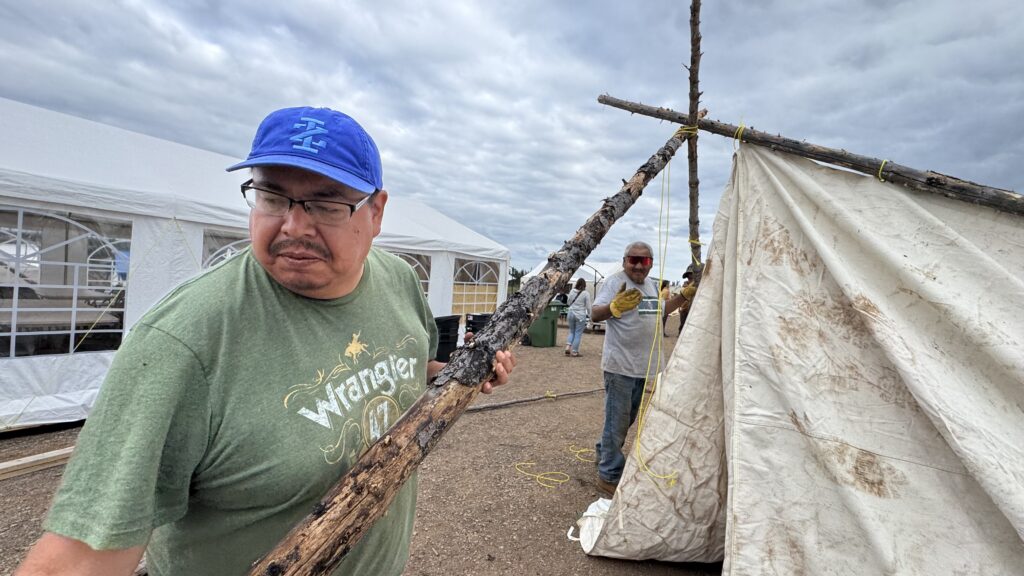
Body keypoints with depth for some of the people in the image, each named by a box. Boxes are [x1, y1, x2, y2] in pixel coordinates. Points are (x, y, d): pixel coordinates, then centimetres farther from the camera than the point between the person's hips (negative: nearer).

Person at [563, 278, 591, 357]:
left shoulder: (572, 292, 3)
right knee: (578, 334, 3)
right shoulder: (586, 293, -9)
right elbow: (588, 306, -6)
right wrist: (589, 315, 7)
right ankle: (574, 351, 5)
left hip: (571, 314, 4)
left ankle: (568, 346, 3)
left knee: (571, 331, 19)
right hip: (580, 315, -4)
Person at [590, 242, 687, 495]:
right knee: (617, 423, 0)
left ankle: (604, 453, 42)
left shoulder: (651, 284, 12)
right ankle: (610, 475, 16)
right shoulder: (615, 282, -15)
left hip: (644, 366, 9)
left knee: (628, 419, 22)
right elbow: (595, 314, -26)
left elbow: (660, 310, 28)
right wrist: (614, 307, -46)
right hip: (620, 366, -8)